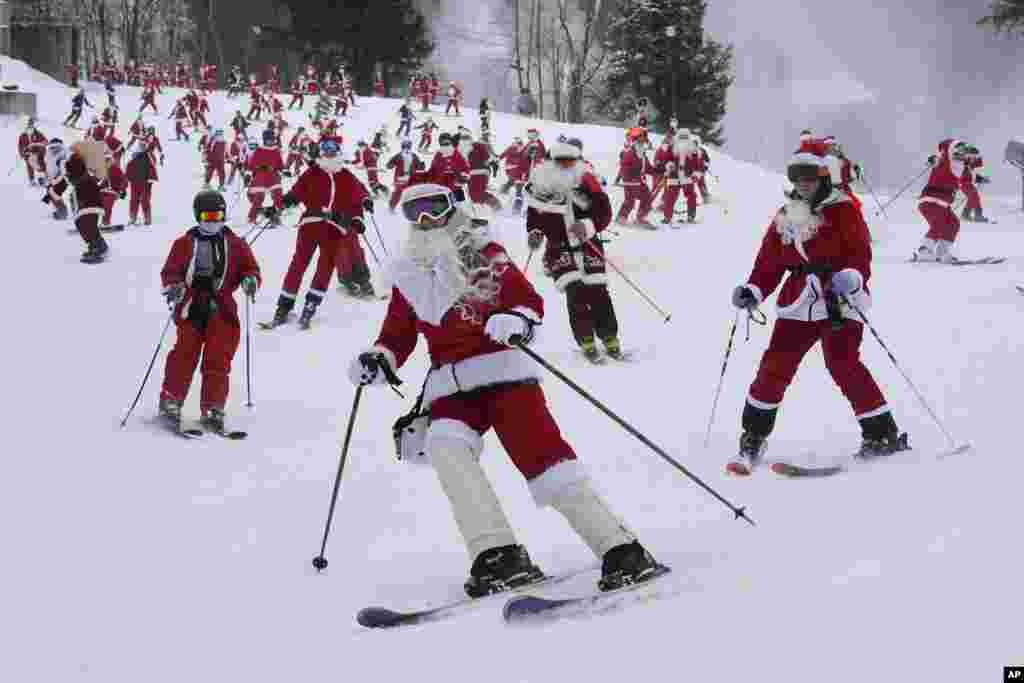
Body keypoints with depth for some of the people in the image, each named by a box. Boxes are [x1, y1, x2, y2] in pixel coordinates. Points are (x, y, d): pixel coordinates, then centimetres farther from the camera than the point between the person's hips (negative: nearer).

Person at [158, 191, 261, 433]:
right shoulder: (184, 244, 7)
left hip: (222, 312, 1)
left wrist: (250, 281, -13)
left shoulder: (236, 245, 9)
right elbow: (170, 271, 7)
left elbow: (251, 268, 9)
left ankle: (212, 409, 8)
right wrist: (173, 287, -13)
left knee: (218, 361, -1)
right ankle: (170, 403, 4)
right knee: (184, 356, -6)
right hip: (190, 310, -1)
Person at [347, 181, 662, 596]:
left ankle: (621, 550, -13)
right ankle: (499, 556, -30)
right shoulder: (408, 274, 18)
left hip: (502, 369, -4)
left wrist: (517, 320, -25)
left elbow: (528, 299, -2)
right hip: (449, 385, 4)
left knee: (541, 455, -18)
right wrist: (378, 361, 2)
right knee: (445, 445, -26)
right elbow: (397, 335, 23)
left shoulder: (484, 253, 7)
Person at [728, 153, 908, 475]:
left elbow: (860, 252, -7)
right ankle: (753, 439, 6)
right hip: (799, 302, 5)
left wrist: (851, 277, -26)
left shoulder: (842, 210, 2)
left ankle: (883, 434, -5)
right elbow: (769, 264, 16)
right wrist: (753, 291, 0)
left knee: (843, 364, -16)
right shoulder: (785, 217, 16)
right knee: (776, 364, -3)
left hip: (840, 300, -5)